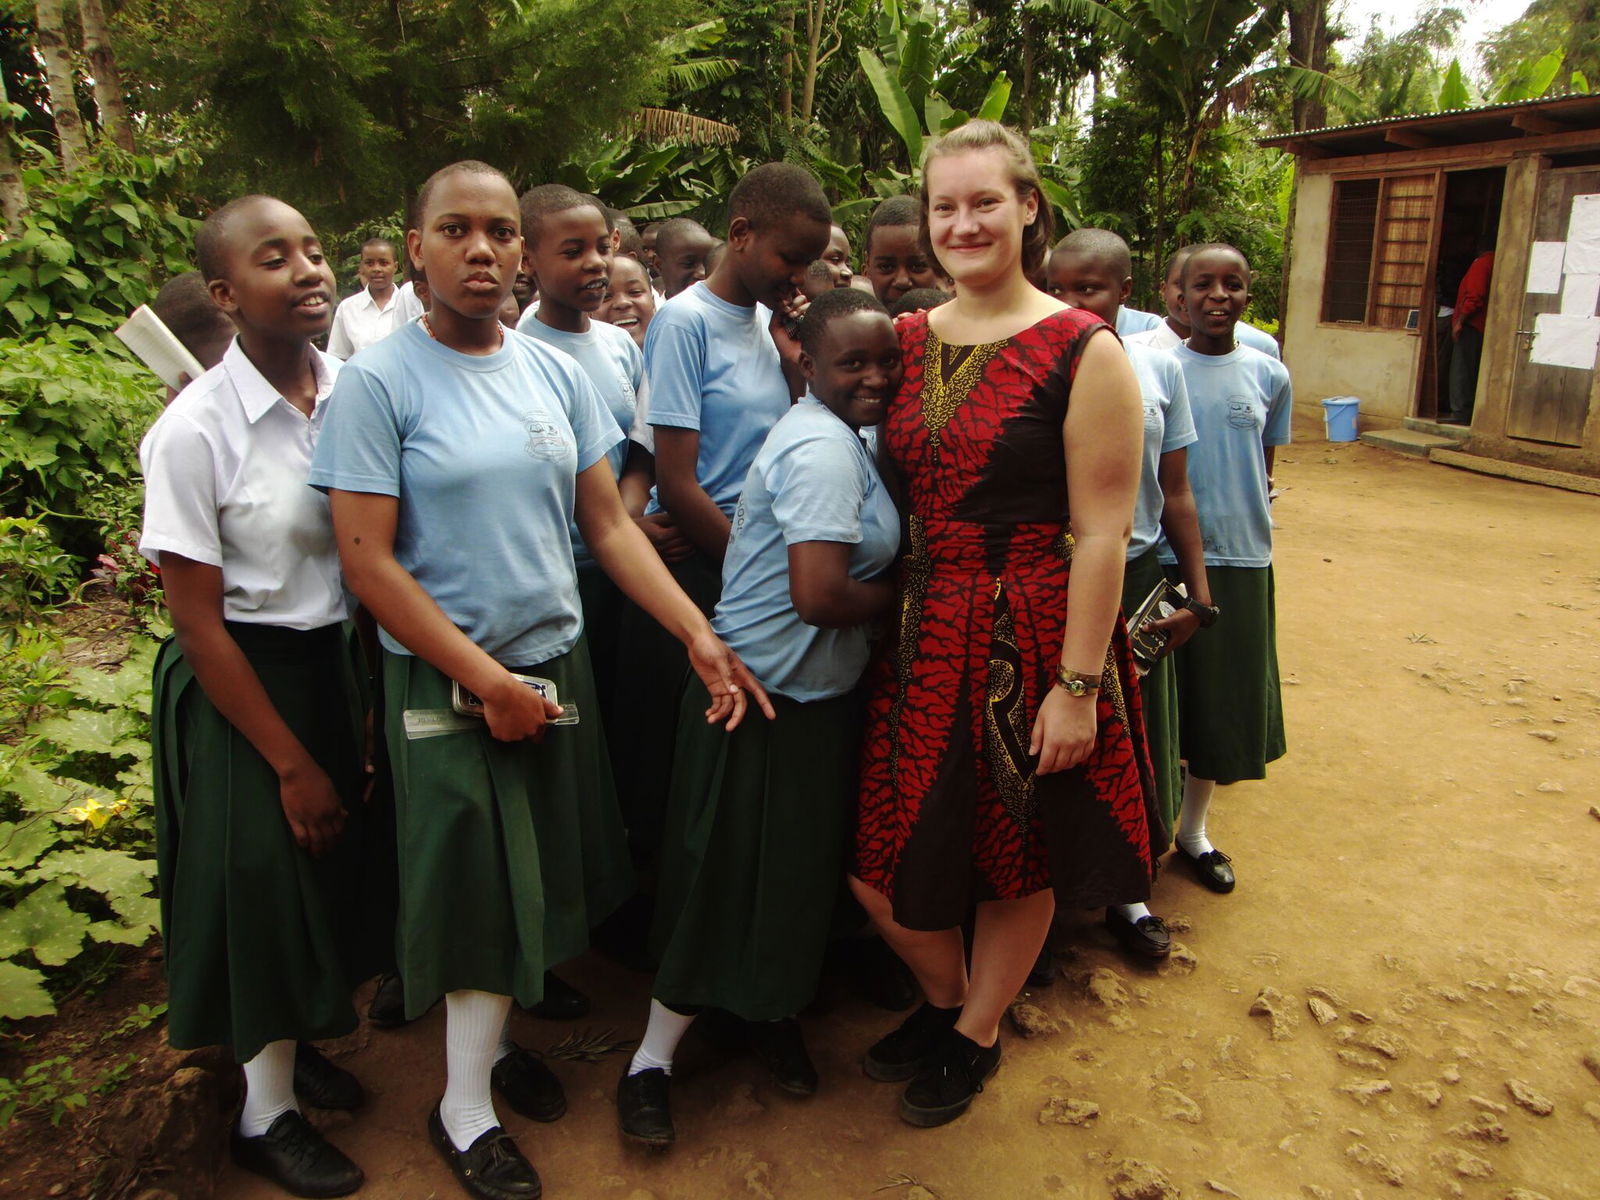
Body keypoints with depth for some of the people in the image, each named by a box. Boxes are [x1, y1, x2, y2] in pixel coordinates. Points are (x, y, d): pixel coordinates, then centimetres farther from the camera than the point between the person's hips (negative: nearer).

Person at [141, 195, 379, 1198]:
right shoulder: (195, 430, -20)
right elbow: (200, 625, -16)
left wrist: (367, 701, 3)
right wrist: (292, 763, -12)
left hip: (334, 659, 5)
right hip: (238, 679, -5)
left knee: (333, 860, 17)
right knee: (261, 875, 7)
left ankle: (294, 1038, 46)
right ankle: (266, 1112, 31)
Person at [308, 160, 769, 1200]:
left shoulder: (556, 374, 3)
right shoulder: (379, 383, -12)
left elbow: (609, 524, 3)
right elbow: (368, 562, -14)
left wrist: (700, 636, -6)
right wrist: (490, 681, -14)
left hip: (559, 664, 5)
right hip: (448, 685, -4)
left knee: (542, 877, 15)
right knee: (480, 889, 6)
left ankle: (494, 1034, 40)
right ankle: (464, 1108, 27)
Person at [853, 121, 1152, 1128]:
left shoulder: (1083, 351, -10)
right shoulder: (908, 339, 6)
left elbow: (1101, 533, -13)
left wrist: (1077, 685, -15)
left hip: (1029, 640, -4)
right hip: (921, 633, 5)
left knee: (1018, 857, 13)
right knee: (878, 854, 10)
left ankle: (978, 1033, 40)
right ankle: (945, 996, 41)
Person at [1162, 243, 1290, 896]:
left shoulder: (1268, 375, 4)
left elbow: (1265, 468, 13)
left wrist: (1248, 530, 11)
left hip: (1242, 560, 3)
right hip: (1166, 557, -3)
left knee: (1226, 700, 11)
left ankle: (1194, 830, 30)